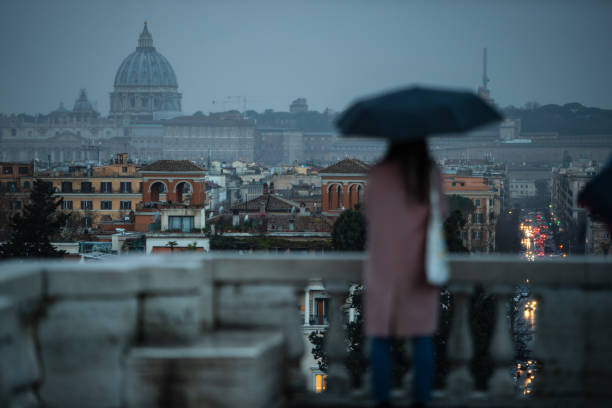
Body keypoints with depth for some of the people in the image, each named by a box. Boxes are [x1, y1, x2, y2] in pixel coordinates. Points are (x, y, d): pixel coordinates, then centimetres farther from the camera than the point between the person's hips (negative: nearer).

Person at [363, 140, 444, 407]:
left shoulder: (378, 174, -5)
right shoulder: (431, 174, -2)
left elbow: (368, 211, 7)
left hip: (383, 266, -1)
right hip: (418, 266, 1)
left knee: (380, 336, 5)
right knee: (422, 336, 6)